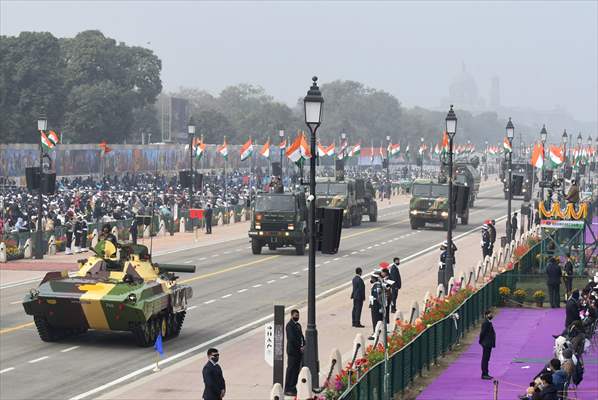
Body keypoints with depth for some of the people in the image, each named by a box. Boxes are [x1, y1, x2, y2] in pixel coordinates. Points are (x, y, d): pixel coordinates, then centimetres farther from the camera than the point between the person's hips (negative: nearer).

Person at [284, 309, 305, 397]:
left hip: (299, 352, 8)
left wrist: (303, 346, -2)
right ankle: (287, 390, -3)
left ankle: (293, 388, 16)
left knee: (296, 370, 10)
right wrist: (300, 347, -15)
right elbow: (292, 338, -18)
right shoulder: (289, 325, -11)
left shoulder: (298, 325, 17)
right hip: (292, 351, -8)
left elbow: (301, 336, 15)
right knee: (290, 370, -6)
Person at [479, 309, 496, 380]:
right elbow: (482, 333, -19)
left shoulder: (488, 322, 14)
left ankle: (485, 374, 20)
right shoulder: (485, 323, -17)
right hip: (486, 344, -10)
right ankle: (484, 374, -3)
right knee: (485, 359, -6)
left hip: (488, 344, 10)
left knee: (486, 359, 14)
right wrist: (481, 341, -14)